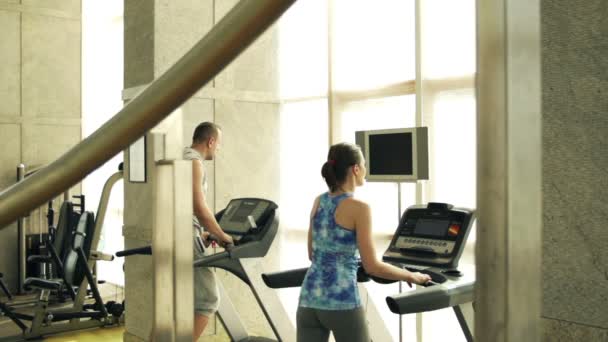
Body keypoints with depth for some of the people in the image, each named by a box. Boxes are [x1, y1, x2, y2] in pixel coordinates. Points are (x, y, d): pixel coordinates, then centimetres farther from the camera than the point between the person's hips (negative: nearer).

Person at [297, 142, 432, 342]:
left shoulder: (318, 202, 9)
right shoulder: (358, 208, -12)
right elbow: (372, 267, -13)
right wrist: (411, 276, 2)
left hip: (309, 301, 6)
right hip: (341, 302, -6)